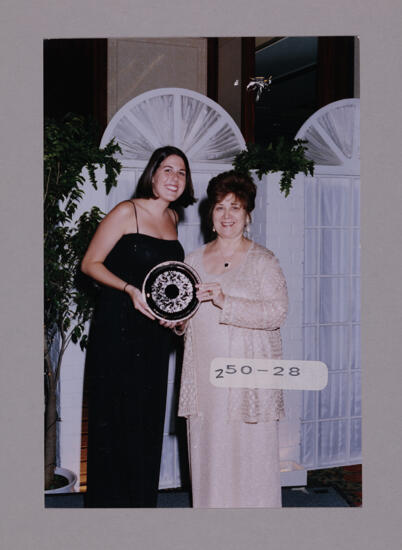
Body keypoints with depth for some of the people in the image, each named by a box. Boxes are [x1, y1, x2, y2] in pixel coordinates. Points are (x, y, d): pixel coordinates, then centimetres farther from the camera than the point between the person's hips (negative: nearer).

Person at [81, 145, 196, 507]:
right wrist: (130, 290, -21)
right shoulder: (127, 212, -8)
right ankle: (108, 499, 15)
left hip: (154, 331, 6)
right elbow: (90, 263, -9)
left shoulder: (172, 218, 11)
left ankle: (141, 499, 24)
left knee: (148, 415, 11)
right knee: (114, 414, 0)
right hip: (117, 327, -6)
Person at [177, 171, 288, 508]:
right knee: (206, 451, 5)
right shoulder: (194, 260, 13)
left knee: (250, 451, -1)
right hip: (204, 375, 4)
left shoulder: (263, 261, 0)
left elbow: (277, 312, -13)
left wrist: (226, 303, -21)